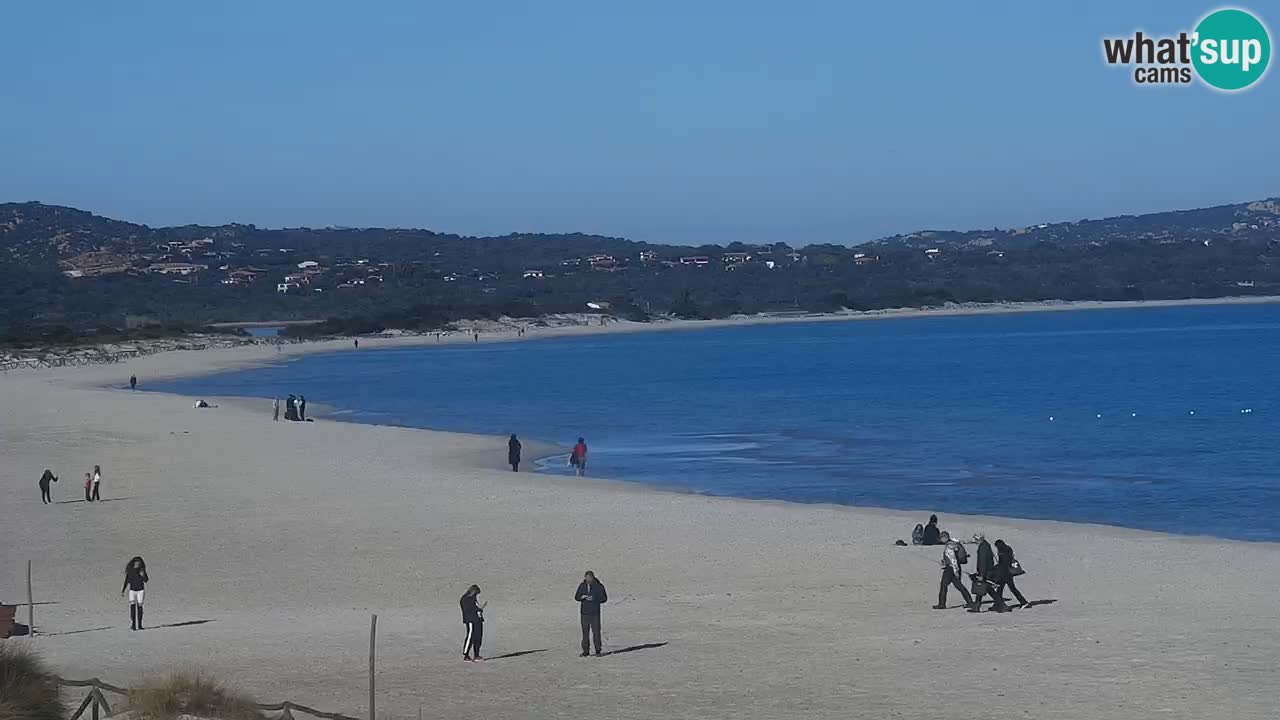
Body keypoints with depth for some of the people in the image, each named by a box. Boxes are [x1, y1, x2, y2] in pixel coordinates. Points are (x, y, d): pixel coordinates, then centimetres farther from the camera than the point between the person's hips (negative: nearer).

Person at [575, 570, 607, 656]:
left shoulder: (598, 586, -1)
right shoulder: (582, 586, 7)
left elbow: (604, 598, 2)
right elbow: (576, 597, 12)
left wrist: (594, 599, -14)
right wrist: (582, 597, -11)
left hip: (595, 612, -3)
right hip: (584, 612, 3)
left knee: (596, 631, -6)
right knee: (585, 631, 4)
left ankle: (598, 650, 1)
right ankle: (586, 650, 11)